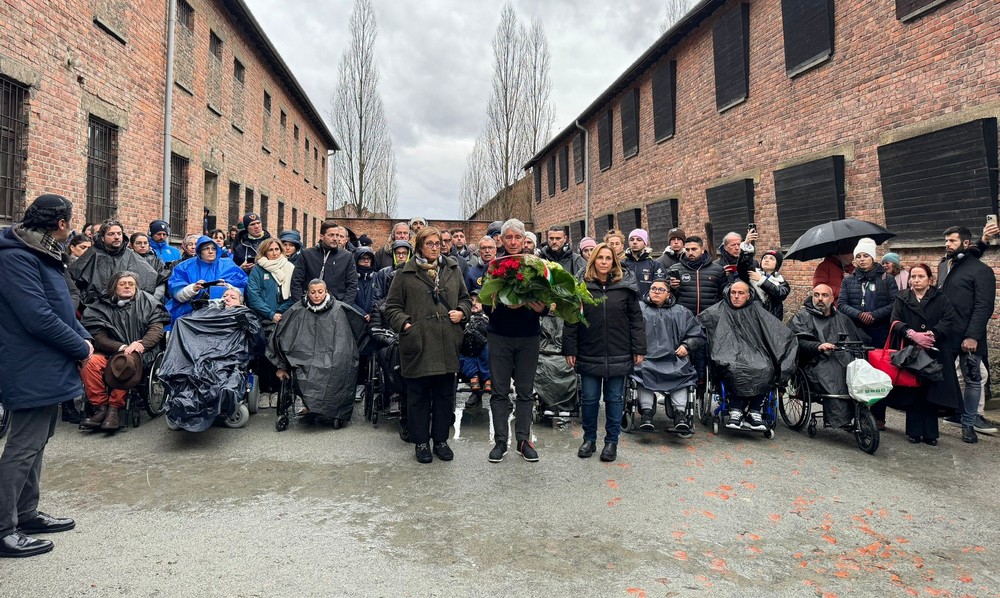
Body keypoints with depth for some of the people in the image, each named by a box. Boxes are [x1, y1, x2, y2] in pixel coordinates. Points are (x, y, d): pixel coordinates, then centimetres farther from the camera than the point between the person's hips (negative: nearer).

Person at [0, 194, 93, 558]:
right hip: (32, 372, -10)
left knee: (36, 443, 18)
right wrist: (81, 348, -14)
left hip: (47, 369, 10)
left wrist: (83, 337, 1)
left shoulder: (42, 255, 13)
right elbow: (39, 318, -25)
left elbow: (61, 306, 16)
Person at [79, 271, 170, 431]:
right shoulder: (103, 307, 11)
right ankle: (100, 408, -19)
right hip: (110, 352, 2)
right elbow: (99, 337, 0)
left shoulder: (148, 302, 10)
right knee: (90, 363, -29)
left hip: (140, 352, -2)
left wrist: (141, 344, -18)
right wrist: (122, 347, -17)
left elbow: (157, 328, 0)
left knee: (125, 363, -36)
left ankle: (114, 407, -24)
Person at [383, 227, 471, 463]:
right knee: (418, 395, 6)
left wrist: (462, 312, 0)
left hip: (447, 345, 3)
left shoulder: (453, 269, 11)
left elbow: (465, 299, 19)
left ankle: (440, 440, 24)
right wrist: (404, 323, -11)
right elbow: (392, 306, 4)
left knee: (445, 394, 10)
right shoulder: (406, 274, 1)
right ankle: (421, 442, 20)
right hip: (418, 344, -3)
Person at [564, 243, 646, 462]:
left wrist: (639, 349, -1)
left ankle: (612, 441, 22)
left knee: (614, 399, 9)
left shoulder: (625, 287, 1)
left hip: (618, 355, 0)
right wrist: (569, 349, -2)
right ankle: (589, 439, 25)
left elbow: (636, 319, 3)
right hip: (589, 355, 0)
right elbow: (571, 320, 1)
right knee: (589, 398, 8)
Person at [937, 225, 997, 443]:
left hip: (968, 337, -5)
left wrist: (973, 336, -20)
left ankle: (968, 423, 14)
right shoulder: (943, 265, 11)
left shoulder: (981, 270, -7)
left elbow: (984, 307, -13)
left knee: (972, 380, 6)